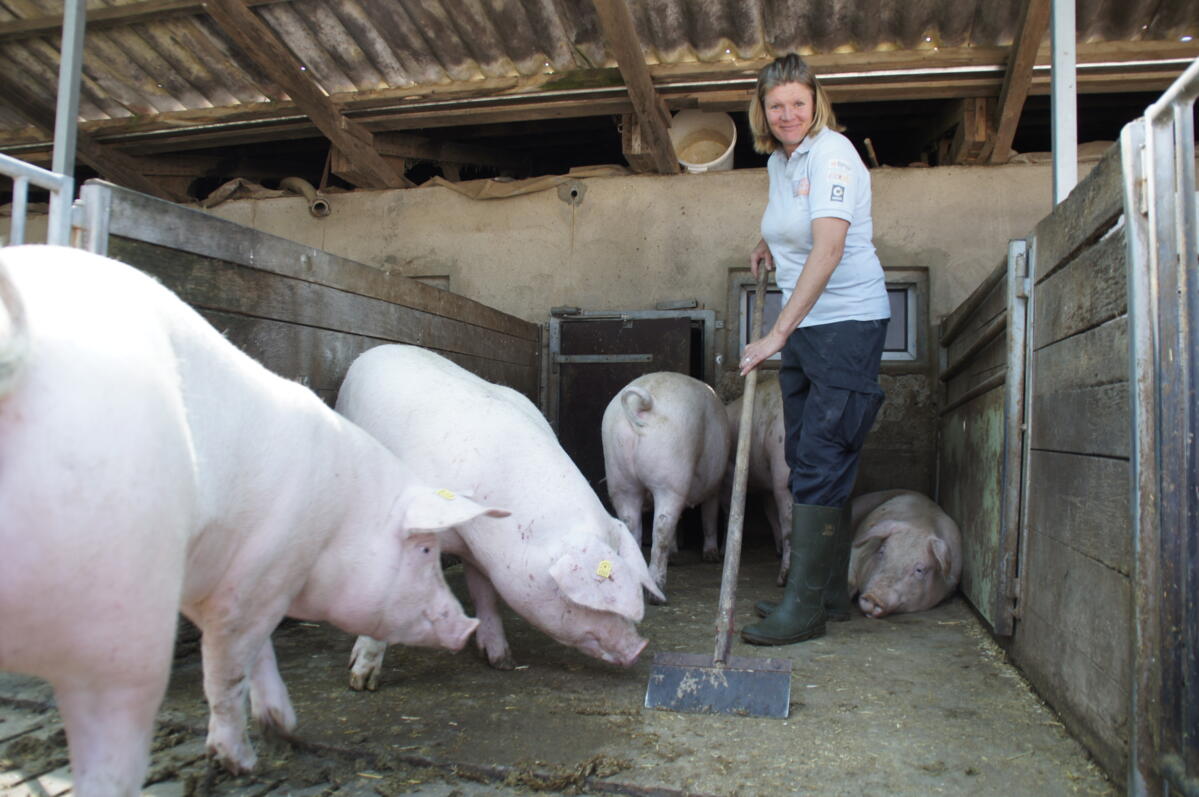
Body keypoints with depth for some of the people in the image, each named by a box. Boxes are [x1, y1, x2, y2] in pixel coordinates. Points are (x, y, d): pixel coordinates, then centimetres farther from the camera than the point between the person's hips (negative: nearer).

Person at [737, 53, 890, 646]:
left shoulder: (831, 155, -14)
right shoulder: (778, 161, 13)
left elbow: (828, 248, -27)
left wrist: (777, 334, -32)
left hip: (848, 322, -9)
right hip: (804, 328, 9)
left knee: (821, 464, -10)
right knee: (807, 460, 11)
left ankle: (804, 608, -3)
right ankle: (829, 592, 22)